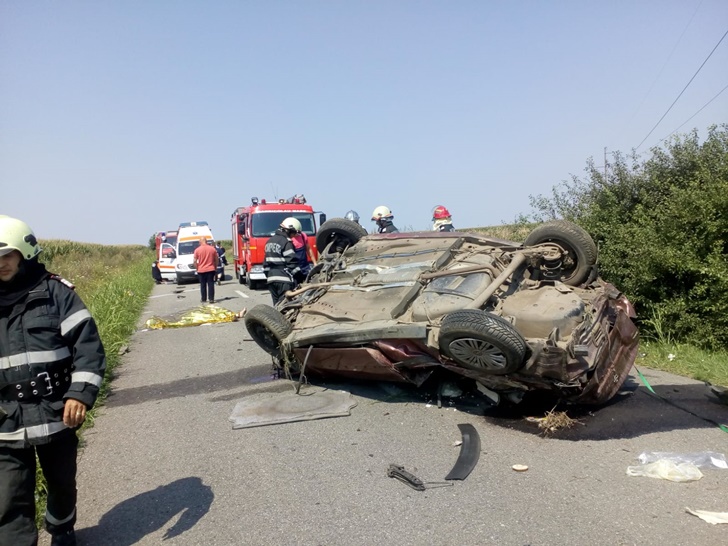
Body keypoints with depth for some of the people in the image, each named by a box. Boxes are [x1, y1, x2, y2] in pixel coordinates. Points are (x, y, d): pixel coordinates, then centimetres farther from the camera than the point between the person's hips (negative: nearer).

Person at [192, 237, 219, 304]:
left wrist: (197, 268, 8)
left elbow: (194, 262, -6)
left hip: (201, 270, -1)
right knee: (211, 284, 2)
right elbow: (217, 260, 6)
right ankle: (211, 299, -1)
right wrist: (215, 267, 17)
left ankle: (203, 299, 14)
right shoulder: (212, 249, 1)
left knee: (203, 285, 8)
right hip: (211, 270, 1)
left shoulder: (197, 250, -5)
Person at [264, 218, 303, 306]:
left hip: (271, 279, 8)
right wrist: (301, 278, -7)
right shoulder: (286, 242, -11)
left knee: (277, 305, 13)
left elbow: (266, 262, 20)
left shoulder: (270, 241, 17)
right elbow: (292, 263, -14)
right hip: (284, 280, -8)